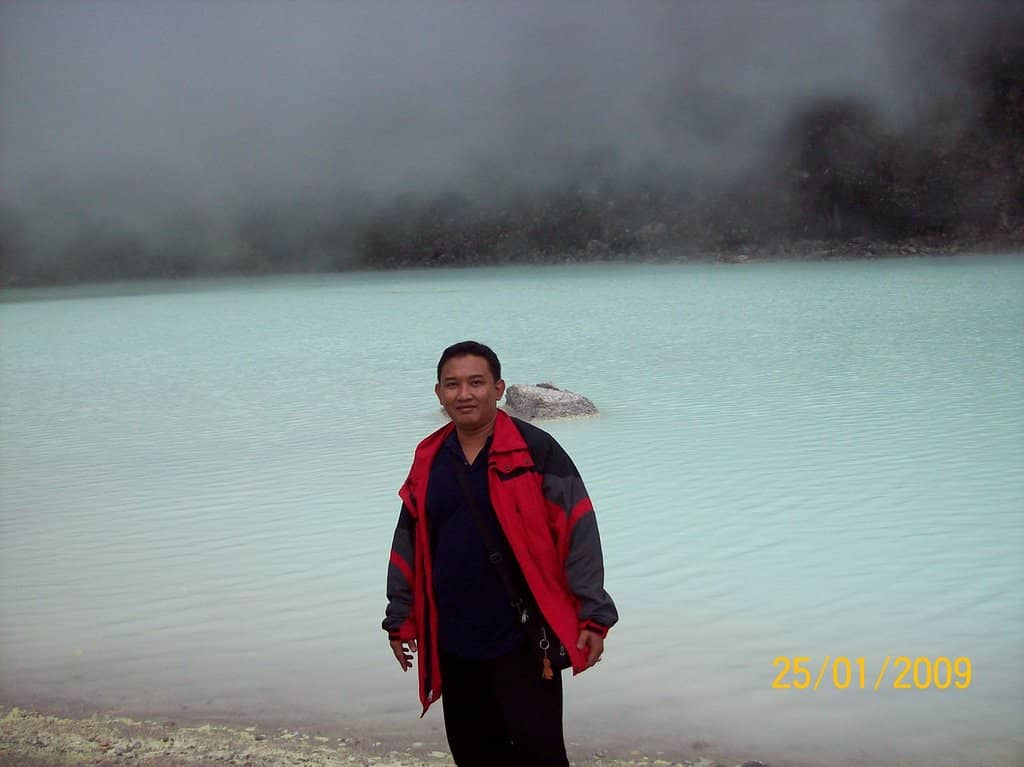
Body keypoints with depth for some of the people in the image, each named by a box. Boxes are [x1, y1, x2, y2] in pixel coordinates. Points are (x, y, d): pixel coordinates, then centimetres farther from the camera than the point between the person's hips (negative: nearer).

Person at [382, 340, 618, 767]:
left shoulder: (534, 451, -8)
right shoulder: (428, 460, 7)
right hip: (453, 642, 5)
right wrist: (401, 619, 18)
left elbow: (578, 534, -8)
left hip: (523, 639, -5)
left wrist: (593, 616, -10)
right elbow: (408, 543, 15)